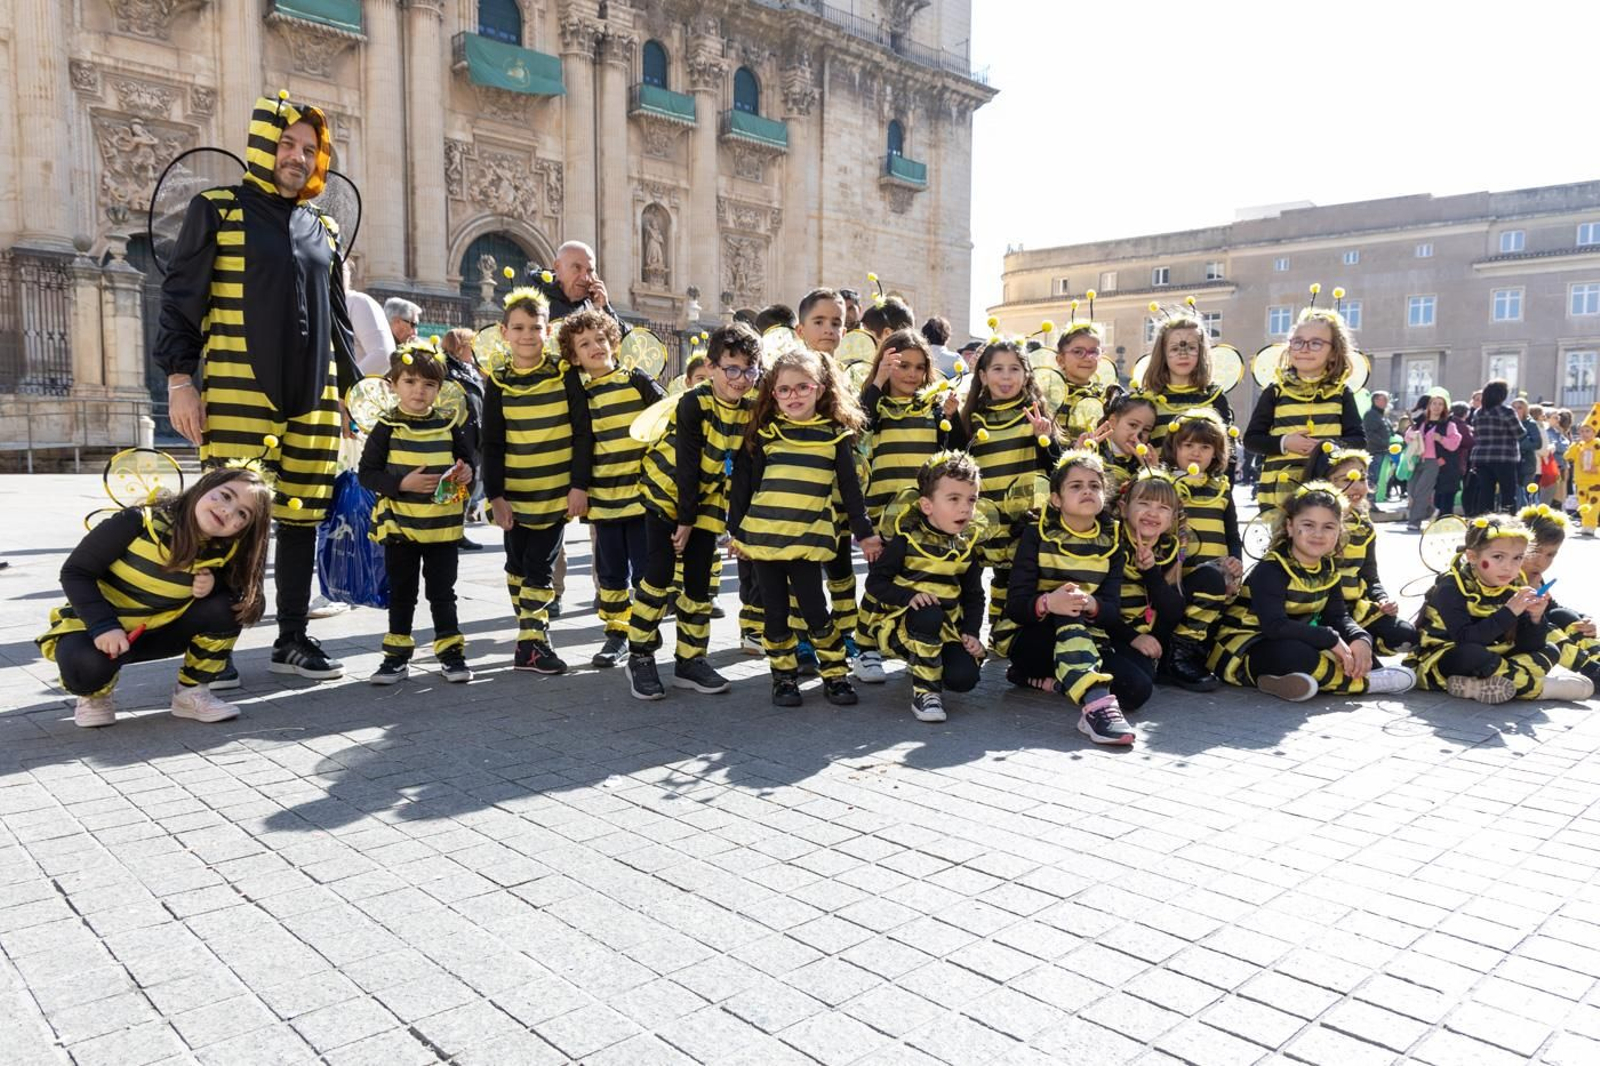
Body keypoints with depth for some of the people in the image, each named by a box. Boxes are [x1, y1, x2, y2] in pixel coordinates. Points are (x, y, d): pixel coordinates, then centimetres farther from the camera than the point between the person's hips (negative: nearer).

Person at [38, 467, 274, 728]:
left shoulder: (225, 551, -13)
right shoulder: (138, 522, -25)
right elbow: (75, 572, -17)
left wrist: (214, 583, -23)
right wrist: (103, 626, -30)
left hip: (162, 631, 4)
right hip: (98, 628, -4)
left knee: (228, 607, -21)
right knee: (85, 666, -37)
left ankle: (191, 692, 0)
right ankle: (96, 694, 3)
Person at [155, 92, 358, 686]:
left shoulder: (325, 230, 18)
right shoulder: (217, 210, 4)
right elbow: (179, 300, 0)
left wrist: (350, 388, 17)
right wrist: (179, 379, -8)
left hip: (313, 397, 5)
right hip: (237, 394, -4)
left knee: (302, 516, 5)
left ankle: (292, 639, 15)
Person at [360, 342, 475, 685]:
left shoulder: (448, 427, 3)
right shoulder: (387, 429, -3)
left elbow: (467, 461, 14)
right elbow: (366, 474, -5)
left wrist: (466, 474, -9)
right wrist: (403, 483, -19)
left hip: (443, 524, 1)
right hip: (400, 524, -1)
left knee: (443, 592, 8)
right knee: (401, 593, 10)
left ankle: (451, 652, 18)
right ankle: (397, 655, 21)